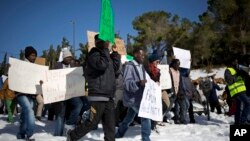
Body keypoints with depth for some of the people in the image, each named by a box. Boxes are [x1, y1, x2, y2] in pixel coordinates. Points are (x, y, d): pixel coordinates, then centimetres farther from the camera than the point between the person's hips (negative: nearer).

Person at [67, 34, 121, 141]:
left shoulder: (105, 54, 19)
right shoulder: (93, 54, -6)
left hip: (109, 96, 8)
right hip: (98, 96, -8)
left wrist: (115, 53, 12)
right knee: (92, 122, -3)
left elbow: (115, 68, 19)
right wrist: (105, 50, -15)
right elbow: (102, 65, -25)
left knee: (110, 124, 6)